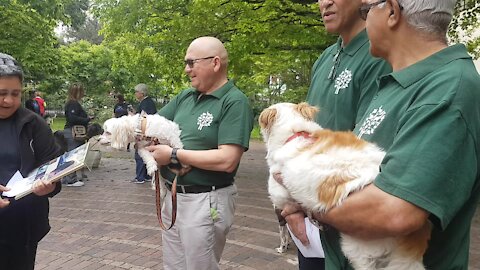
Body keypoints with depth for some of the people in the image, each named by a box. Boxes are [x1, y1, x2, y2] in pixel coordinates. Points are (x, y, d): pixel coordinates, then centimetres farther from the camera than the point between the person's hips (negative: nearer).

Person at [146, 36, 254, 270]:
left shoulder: (235, 102, -15)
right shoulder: (184, 97, 8)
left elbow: (227, 161, -24)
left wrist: (173, 155, -18)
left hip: (206, 202, -7)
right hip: (172, 196, 7)